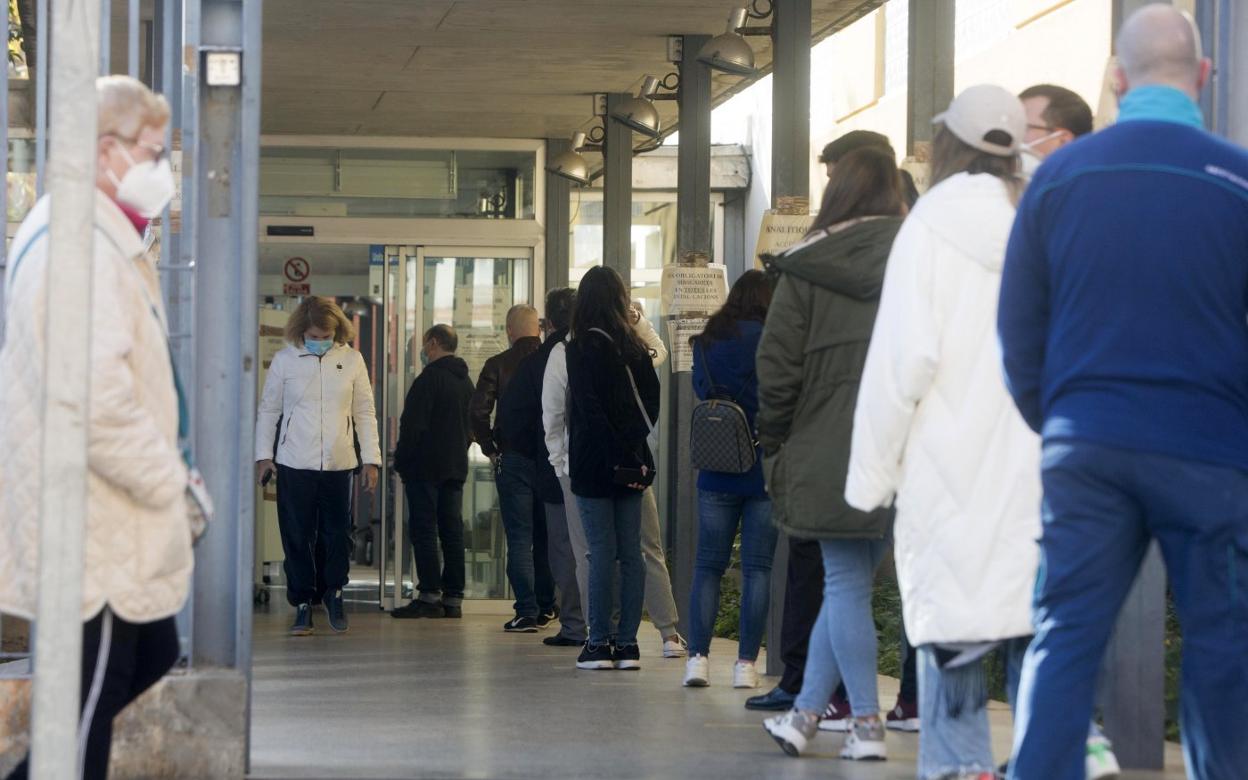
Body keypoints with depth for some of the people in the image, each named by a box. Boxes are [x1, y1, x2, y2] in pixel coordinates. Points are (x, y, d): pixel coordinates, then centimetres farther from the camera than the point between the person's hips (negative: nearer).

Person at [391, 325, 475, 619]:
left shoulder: (429, 378, -12)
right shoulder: (466, 381, 14)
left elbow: (413, 425, -15)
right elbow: (473, 425, 20)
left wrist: (401, 460, -7)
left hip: (426, 465, -8)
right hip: (456, 467, 8)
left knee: (423, 529, -5)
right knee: (452, 530, 7)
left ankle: (429, 595, -10)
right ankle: (453, 597, 7)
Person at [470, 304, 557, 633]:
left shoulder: (498, 365, -5)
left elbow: (477, 411, -12)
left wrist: (490, 448, 0)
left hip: (512, 459, -2)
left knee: (519, 538, 0)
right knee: (546, 537, 15)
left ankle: (527, 612, -5)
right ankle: (546, 607, 21)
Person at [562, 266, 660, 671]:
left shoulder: (580, 349, -9)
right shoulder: (636, 347, 9)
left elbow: (588, 409, -14)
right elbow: (652, 400, 7)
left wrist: (613, 458, -12)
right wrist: (633, 450, 5)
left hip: (594, 464, -5)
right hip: (632, 462, 5)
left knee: (601, 553, -4)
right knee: (631, 553, 6)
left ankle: (600, 642, -2)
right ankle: (627, 644, 7)